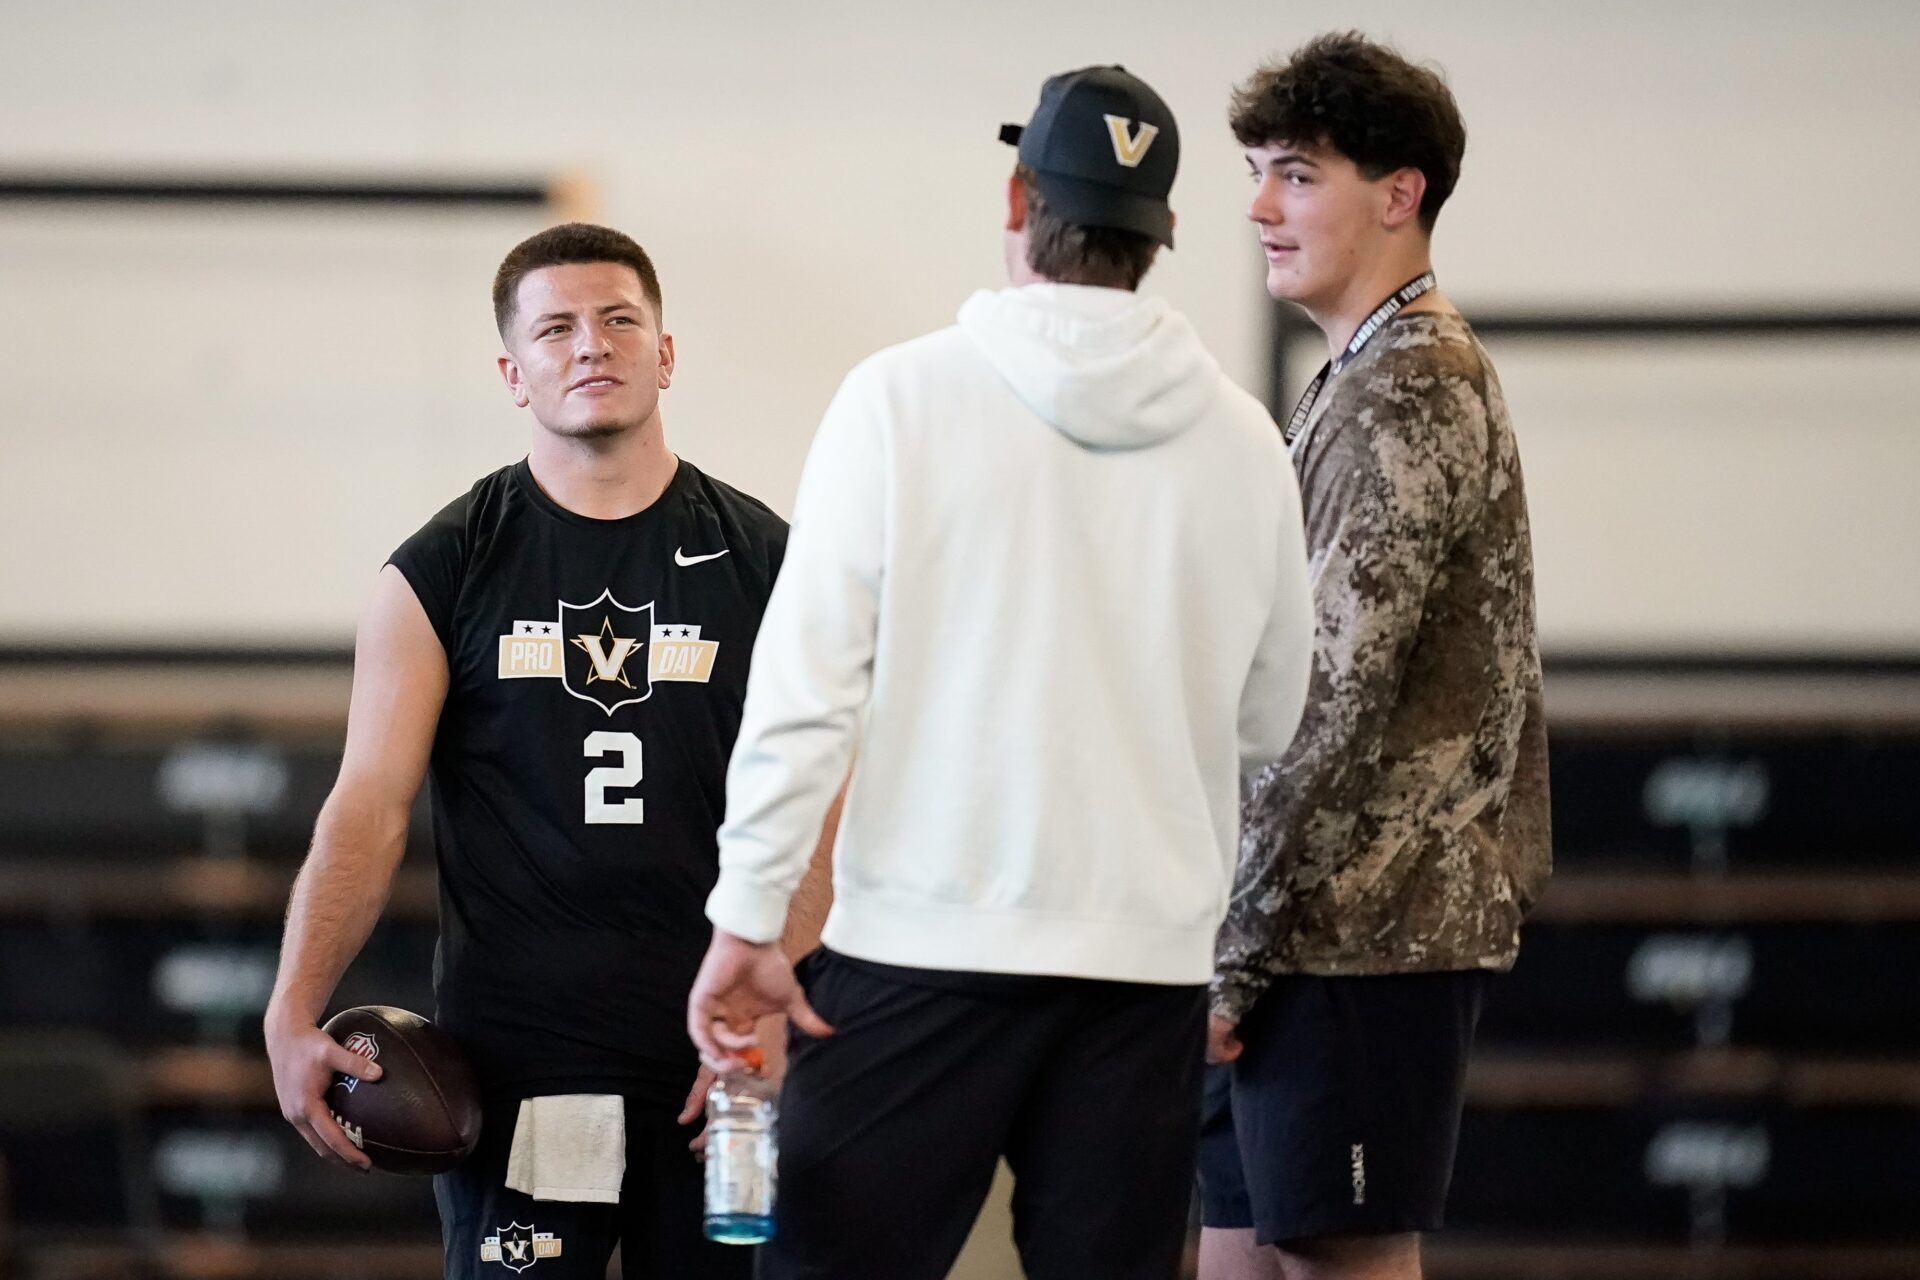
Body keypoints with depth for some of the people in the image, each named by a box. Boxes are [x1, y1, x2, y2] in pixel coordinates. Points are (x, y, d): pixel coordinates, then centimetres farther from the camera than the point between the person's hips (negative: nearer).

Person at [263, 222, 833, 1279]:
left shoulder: (761, 561, 6)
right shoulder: (440, 574, 4)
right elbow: (367, 813, 0)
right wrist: (293, 1016, -13)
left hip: (716, 1063, 1)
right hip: (513, 1061, -1)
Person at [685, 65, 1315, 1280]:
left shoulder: (904, 396, -5)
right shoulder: (1239, 435, 4)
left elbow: (806, 679, -8)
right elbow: (1272, 723, 13)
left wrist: (748, 917, -4)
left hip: (925, 949, -3)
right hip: (1148, 955, 3)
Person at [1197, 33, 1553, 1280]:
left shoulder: (1407, 392, -12)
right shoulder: (1372, 376, 19)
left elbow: (1336, 697, -18)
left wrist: (1233, 945, -16)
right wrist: (1233, 946, 17)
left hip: (1362, 932, -10)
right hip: (1343, 928, 10)